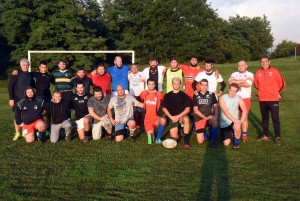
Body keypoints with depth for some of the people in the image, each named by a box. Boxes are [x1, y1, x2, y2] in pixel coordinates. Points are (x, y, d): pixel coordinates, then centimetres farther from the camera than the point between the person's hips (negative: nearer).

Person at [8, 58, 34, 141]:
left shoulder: (30, 75, 7)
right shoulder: (16, 74, -6)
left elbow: (33, 85, 18)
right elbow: (10, 86, -7)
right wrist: (11, 98, -12)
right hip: (18, 98, -3)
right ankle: (17, 133, 13)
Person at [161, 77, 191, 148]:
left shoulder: (184, 95, -1)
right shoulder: (167, 96, 3)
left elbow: (187, 109, -5)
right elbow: (164, 108, 3)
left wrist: (178, 116, -16)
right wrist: (171, 117, -11)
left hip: (181, 116, -1)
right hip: (172, 118, 1)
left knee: (186, 118, -39)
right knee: (174, 138, -12)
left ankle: (186, 140, -24)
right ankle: (177, 131, 26)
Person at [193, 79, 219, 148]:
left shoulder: (211, 95, 5)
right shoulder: (196, 96, 2)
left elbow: (216, 106, 1)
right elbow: (195, 110, -2)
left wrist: (215, 116, -19)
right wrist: (205, 117, -13)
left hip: (209, 117, 1)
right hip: (199, 118, 0)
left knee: (215, 121, -38)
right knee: (200, 141, -13)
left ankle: (212, 141, -18)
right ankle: (204, 133, 23)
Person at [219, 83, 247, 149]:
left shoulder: (238, 98, -3)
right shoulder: (222, 98, -11)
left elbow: (244, 110, -13)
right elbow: (225, 112, -20)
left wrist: (241, 121, -28)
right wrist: (234, 120, -31)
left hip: (235, 121, 1)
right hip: (224, 123, -1)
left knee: (237, 127, -36)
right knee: (226, 143, -8)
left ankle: (237, 142, -5)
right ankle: (230, 134, 28)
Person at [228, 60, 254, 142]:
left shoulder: (250, 74, -1)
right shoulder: (234, 74, 8)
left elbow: (247, 84, -20)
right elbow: (230, 82, -12)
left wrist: (237, 83, -8)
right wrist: (242, 81, -13)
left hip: (245, 99, -2)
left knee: (245, 116, 3)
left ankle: (244, 134, 8)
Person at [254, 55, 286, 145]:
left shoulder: (274, 71, -8)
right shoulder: (258, 73, 3)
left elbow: (282, 83, 0)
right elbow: (256, 84, 20)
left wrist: (277, 92, 10)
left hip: (273, 99, -4)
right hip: (262, 100, 4)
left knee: (275, 118, -1)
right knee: (264, 118, 12)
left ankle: (277, 137, 5)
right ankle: (265, 135, 21)